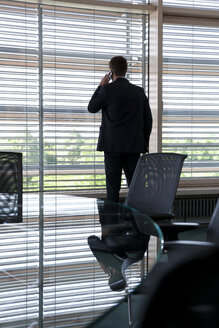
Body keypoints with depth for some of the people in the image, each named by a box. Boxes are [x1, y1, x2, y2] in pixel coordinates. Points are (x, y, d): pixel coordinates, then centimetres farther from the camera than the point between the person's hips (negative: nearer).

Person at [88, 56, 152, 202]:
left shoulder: (108, 89, -7)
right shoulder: (139, 91, 8)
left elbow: (91, 108, 6)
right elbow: (148, 119, 10)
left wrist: (101, 86, 13)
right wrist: (144, 143, 17)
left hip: (113, 146, -4)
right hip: (134, 146, 4)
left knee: (113, 187, -1)